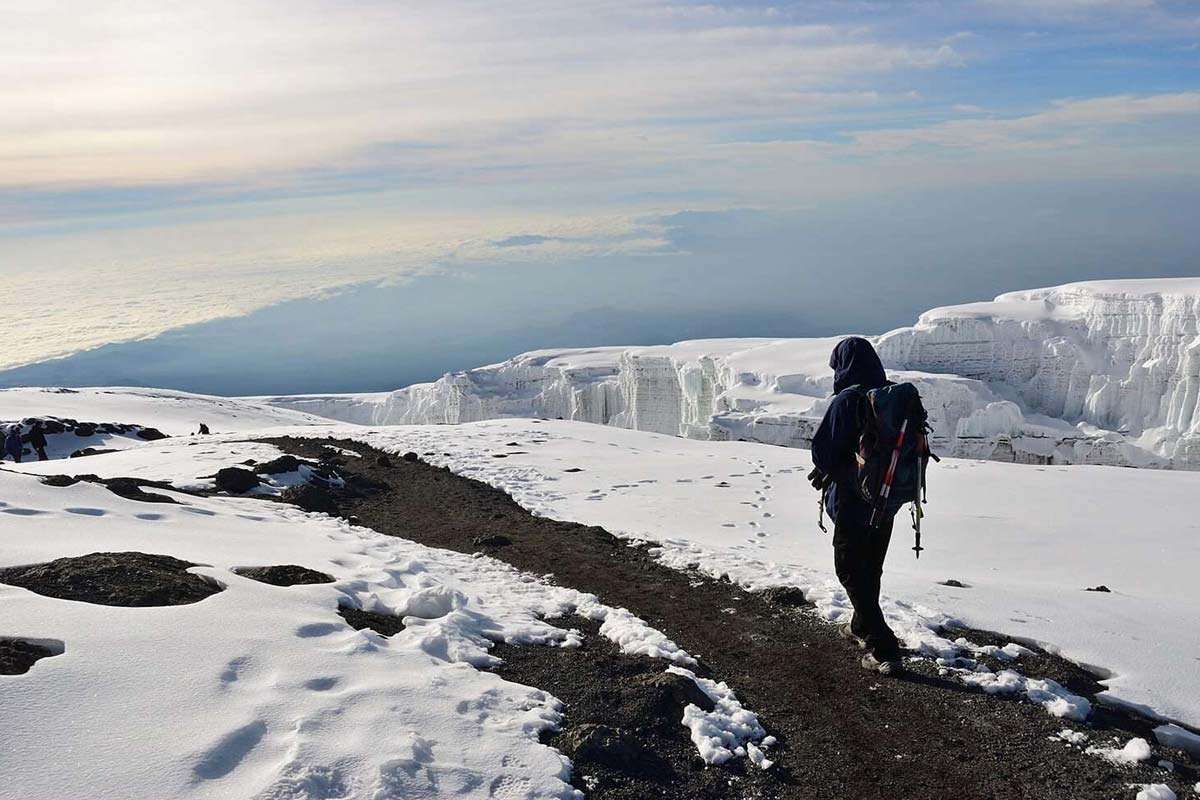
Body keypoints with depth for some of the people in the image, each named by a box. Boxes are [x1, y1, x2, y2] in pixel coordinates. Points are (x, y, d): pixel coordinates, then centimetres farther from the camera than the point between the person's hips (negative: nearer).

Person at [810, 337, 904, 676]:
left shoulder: (846, 400, -19)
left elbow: (822, 448, -18)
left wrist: (825, 470, 6)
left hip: (853, 498, -7)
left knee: (850, 570, 3)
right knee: (872, 568, 22)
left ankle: (884, 650, -4)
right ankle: (862, 628, 41)